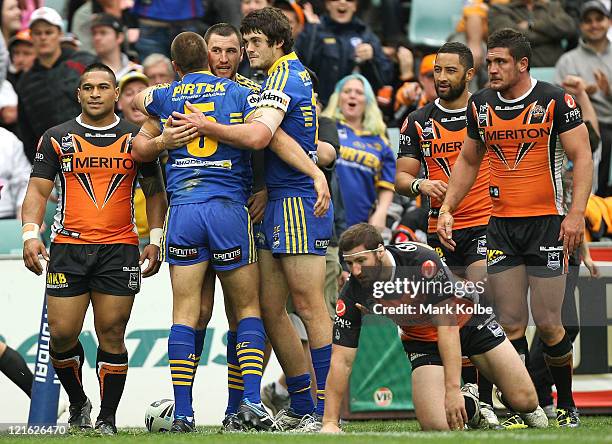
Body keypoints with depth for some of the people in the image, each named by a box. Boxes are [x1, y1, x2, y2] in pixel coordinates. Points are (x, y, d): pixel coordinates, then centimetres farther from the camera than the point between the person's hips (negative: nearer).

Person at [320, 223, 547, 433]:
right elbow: (342, 361, -18)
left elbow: (447, 324, -32)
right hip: (423, 341, 2)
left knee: (524, 401, -9)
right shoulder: (352, 295, -22)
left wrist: (452, 389, -37)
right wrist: (330, 422, -25)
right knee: (437, 426, -20)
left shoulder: (421, 260, -32)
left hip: (469, 320, -2)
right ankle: (469, 402, 16)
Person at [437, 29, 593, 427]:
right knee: (511, 324, 0)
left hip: (546, 223, -4)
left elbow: (582, 157, -7)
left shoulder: (554, 101, -6)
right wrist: (448, 208, 11)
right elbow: (468, 161, 21)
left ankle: (567, 405, 13)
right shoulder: (481, 105, 8)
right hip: (501, 226, 4)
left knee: (548, 323, -5)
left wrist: (577, 213, -17)